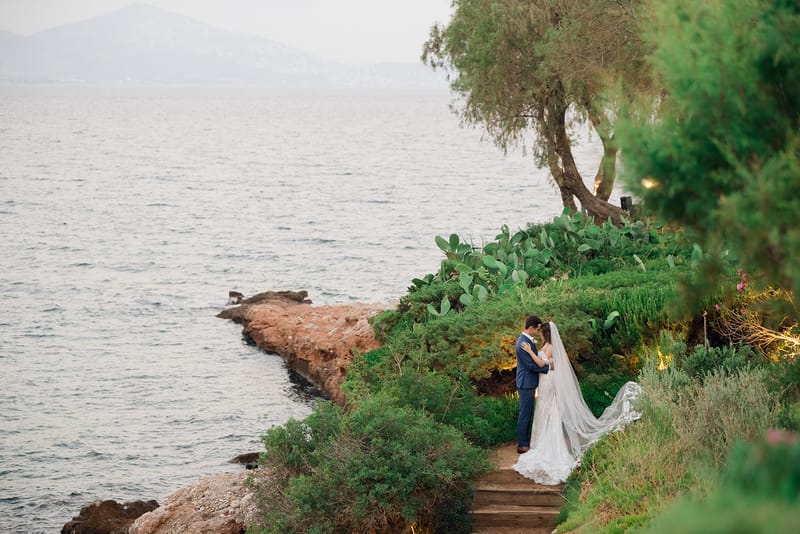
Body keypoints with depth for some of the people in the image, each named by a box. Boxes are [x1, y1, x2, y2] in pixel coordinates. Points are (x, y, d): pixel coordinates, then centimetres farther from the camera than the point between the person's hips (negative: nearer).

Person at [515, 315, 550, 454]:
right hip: (526, 383, -10)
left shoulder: (527, 340, 10)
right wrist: (549, 368, -15)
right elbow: (532, 365, -22)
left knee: (527, 413, 17)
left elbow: (536, 361, 18)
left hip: (528, 382, 10)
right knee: (525, 414, -2)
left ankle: (525, 441, 26)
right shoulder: (523, 344, -22)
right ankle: (522, 445, 4)